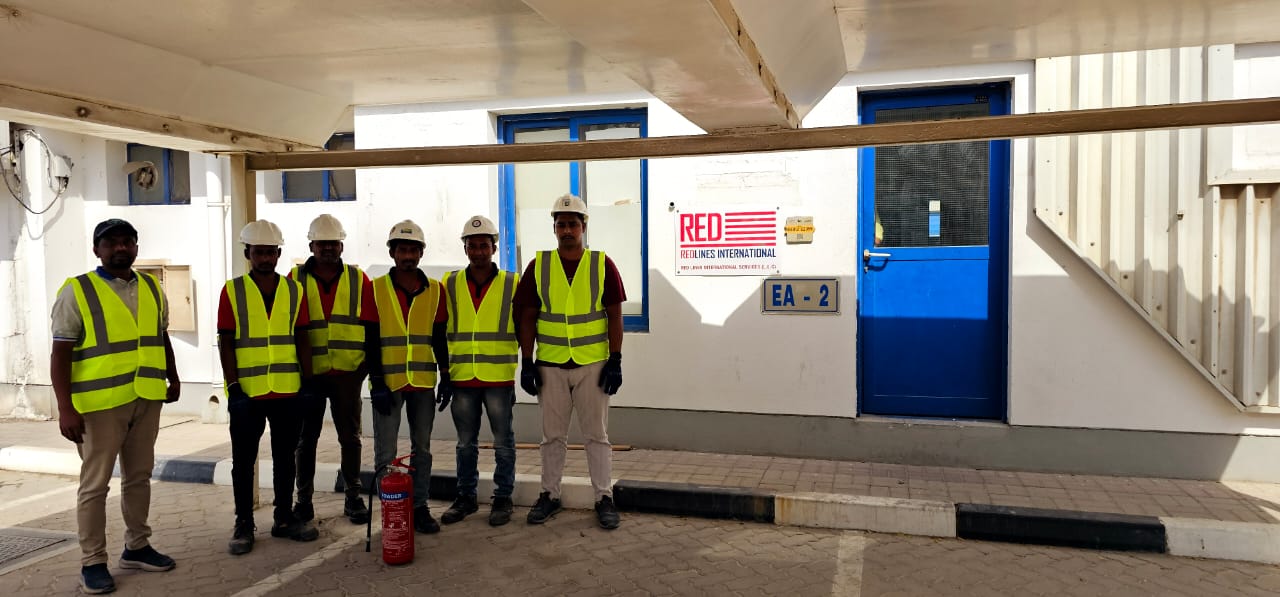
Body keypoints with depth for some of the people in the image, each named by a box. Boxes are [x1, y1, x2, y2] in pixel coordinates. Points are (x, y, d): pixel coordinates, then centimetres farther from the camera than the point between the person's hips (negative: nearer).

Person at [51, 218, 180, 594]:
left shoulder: (152, 288, 10)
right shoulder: (77, 292, -6)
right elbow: (61, 354, -10)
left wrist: (173, 378, 17)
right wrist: (65, 408, -16)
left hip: (146, 400, 5)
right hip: (100, 403, -5)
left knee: (139, 476, 15)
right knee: (95, 484, 3)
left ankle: (136, 547, 27)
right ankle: (92, 562, 13)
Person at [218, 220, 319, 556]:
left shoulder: (294, 290, 6)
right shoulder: (232, 291, -1)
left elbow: (301, 340, 8)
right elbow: (225, 343, -3)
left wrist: (308, 381, 3)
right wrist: (233, 386, -10)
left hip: (288, 390, 2)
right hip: (247, 391, -2)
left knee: (285, 457, 11)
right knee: (244, 460, 7)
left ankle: (284, 519, 23)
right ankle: (244, 525, 19)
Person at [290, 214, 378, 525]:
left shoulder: (358, 279, 4)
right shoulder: (296, 279, 3)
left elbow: (371, 328, 5)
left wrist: (372, 367, 0)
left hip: (348, 373, 0)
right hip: (308, 374, 0)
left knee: (350, 437, 8)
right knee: (306, 439, 9)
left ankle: (353, 497, 19)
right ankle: (304, 499, 21)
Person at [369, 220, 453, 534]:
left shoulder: (435, 290, 4)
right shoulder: (376, 289, -2)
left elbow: (440, 338, 8)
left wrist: (446, 377, 4)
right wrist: (376, 382, -9)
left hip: (424, 382, 3)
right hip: (388, 382, -2)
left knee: (422, 449, 10)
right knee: (385, 453, 2)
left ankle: (420, 507, 20)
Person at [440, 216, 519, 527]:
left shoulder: (511, 284, 0)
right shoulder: (450, 284, 5)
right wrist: (444, 370, 7)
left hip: (499, 377, -2)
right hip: (461, 377, 2)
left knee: (503, 442, 6)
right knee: (465, 443, 12)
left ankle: (502, 498, 18)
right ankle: (465, 497, 25)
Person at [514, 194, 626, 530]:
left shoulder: (603, 265, -1)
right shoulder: (538, 266, 2)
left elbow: (614, 315, 0)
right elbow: (527, 317, 4)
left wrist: (615, 361, -6)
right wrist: (526, 363, -1)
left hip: (593, 364, -1)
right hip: (550, 366, 2)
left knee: (596, 435, 6)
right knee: (553, 436, 12)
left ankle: (604, 498, 16)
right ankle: (549, 495, 25)